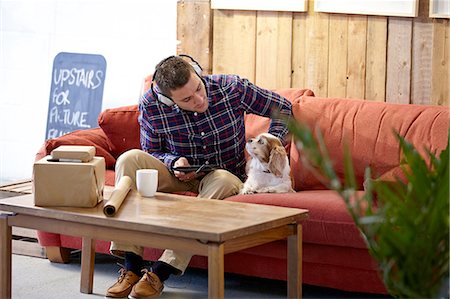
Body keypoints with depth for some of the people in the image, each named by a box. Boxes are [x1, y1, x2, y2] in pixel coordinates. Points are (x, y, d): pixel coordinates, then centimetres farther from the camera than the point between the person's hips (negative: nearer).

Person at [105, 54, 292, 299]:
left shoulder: (232, 88, -17)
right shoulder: (150, 106, -15)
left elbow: (283, 108, -2)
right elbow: (152, 152, 1)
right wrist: (174, 162, -21)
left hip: (224, 175, -1)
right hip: (181, 177, 1)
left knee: (224, 181, -38)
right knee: (130, 159, -24)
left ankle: (161, 271, -37)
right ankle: (132, 266, -29)